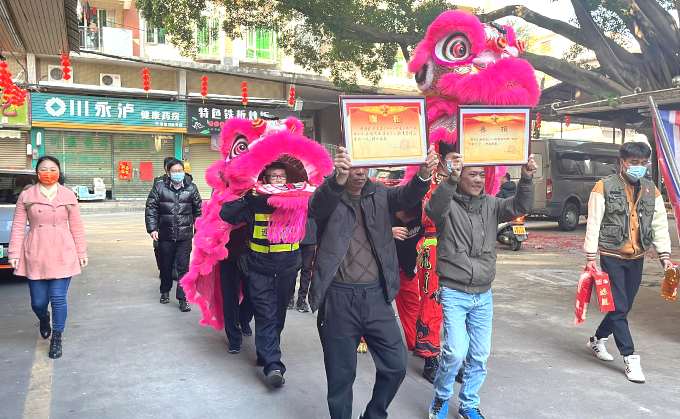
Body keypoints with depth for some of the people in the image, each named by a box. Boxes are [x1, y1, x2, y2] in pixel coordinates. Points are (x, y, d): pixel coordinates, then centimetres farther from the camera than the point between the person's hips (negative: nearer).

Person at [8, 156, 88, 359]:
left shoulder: (68, 195, 4)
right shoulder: (26, 196, 3)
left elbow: (76, 226, 5)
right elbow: (18, 226, 2)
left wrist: (82, 253, 5)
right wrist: (14, 253, -4)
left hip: (62, 256, 0)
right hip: (35, 256, 1)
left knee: (58, 299, -1)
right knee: (38, 301, 7)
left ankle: (57, 338, 16)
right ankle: (44, 320, 43)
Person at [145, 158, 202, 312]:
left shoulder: (191, 188, 3)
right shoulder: (159, 187, 0)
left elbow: (198, 211, 9)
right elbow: (151, 209, 1)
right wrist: (152, 228, -7)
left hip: (185, 236, -1)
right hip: (165, 235, 1)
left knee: (183, 267, -2)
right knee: (166, 265, 16)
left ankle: (183, 298, 4)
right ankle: (165, 291, 37)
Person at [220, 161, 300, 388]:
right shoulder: (254, 203, -4)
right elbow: (226, 215, -13)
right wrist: (247, 197, -17)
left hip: (287, 271, 3)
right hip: (260, 271, -2)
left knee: (278, 316, 15)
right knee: (266, 316, -7)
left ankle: (266, 354, 34)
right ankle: (273, 366, -7)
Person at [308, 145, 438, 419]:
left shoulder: (379, 194, 6)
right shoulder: (329, 196, -4)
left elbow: (407, 196, -12)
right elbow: (317, 206, -28)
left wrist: (423, 175, -35)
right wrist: (339, 178, -49)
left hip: (376, 296, 4)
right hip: (339, 299, -3)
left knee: (396, 365, 11)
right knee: (341, 374, 9)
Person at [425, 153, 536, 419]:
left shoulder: (490, 204, 6)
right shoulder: (448, 204, -9)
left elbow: (520, 207, -5)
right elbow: (434, 209, -31)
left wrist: (526, 179, -23)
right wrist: (451, 179, -47)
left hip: (483, 295, 5)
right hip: (454, 293, -5)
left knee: (480, 355, 10)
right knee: (456, 352, -12)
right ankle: (441, 398, 15)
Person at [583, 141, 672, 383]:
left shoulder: (651, 191, 6)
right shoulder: (604, 188, -9)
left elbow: (660, 225, 9)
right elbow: (594, 224, -11)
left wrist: (665, 256, 2)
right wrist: (591, 256, -14)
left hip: (636, 259, 5)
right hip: (612, 257, -5)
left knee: (624, 307, 13)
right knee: (619, 307, -5)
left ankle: (598, 340, 33)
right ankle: (630, 357, 5)